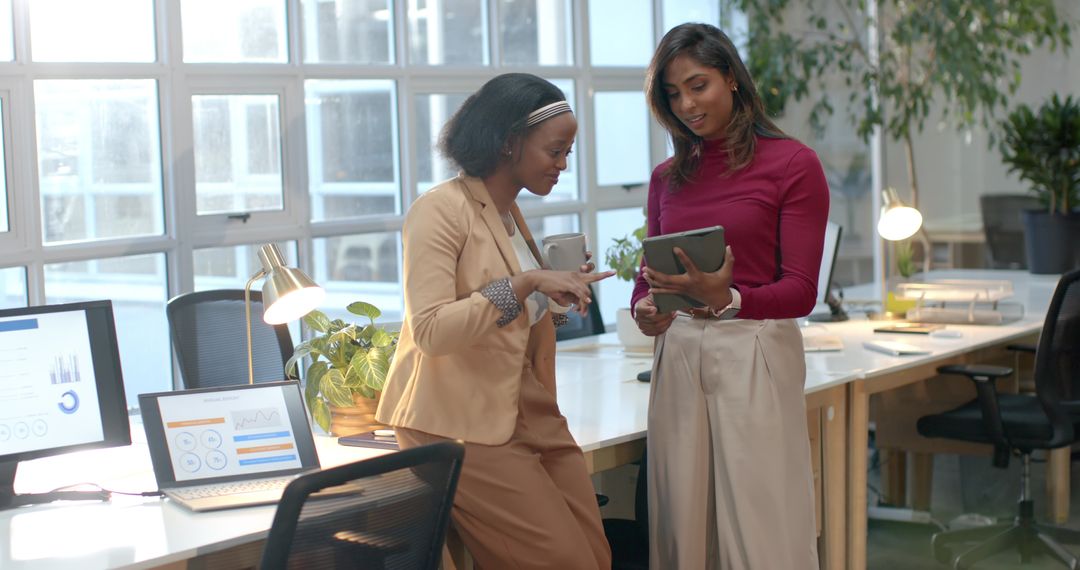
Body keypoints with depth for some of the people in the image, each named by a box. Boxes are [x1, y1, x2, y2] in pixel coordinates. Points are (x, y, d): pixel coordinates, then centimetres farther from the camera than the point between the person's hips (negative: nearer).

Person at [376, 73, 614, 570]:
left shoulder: (511, 215, 16)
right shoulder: (439, 211, -11)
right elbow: (431, 331, -21)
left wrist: (558, 294, 9)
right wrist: (524, 284, -24)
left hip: (528, 413, 8)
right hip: (462, 426, -8)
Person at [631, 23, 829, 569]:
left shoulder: (793, 164, -3)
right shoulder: (668, 177, 12)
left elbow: (800, 290, -8)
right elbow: (649, 274, 14)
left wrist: (727, 299, -25)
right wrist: (645, 310, -9)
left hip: (754, 355, -4)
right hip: (677, 355, 5)